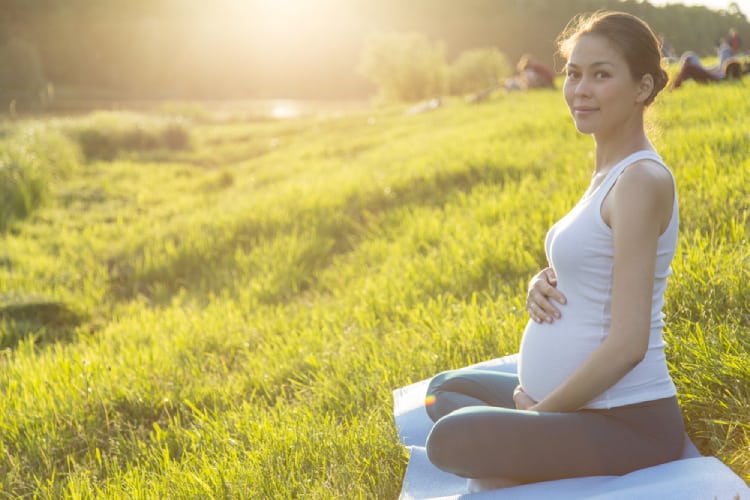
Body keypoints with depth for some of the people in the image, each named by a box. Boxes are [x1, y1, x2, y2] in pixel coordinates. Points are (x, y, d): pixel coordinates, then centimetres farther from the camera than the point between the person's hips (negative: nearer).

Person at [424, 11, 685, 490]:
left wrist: (539, 412, -13)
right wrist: (543, 285, -1)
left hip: (628, 425, -10)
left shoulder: (642, 180, -18)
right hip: (586, 403, 10)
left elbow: (628, 343, -22)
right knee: (444, 389, 18)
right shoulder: (609, 172, 10)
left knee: (449, 438, -22)